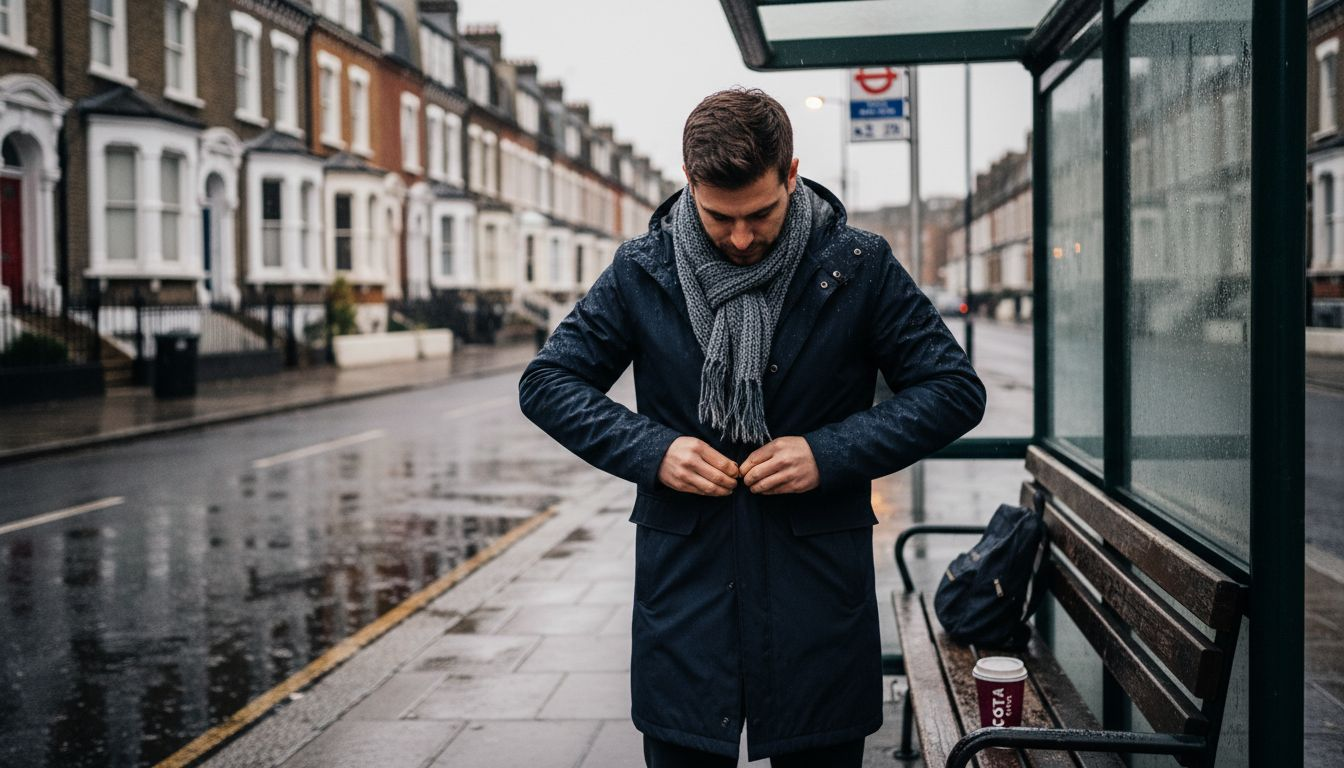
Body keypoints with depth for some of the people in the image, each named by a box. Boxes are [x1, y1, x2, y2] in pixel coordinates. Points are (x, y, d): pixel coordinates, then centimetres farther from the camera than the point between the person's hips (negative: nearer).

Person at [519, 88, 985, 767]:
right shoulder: (641, 271, 0)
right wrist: (650, 450, -10)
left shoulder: (858, 267, -3)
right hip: (683, 591, 1)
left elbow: (954, 390, -1)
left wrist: (832, 453, -13)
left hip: (819, 598, 0)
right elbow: (546, 382, 5)